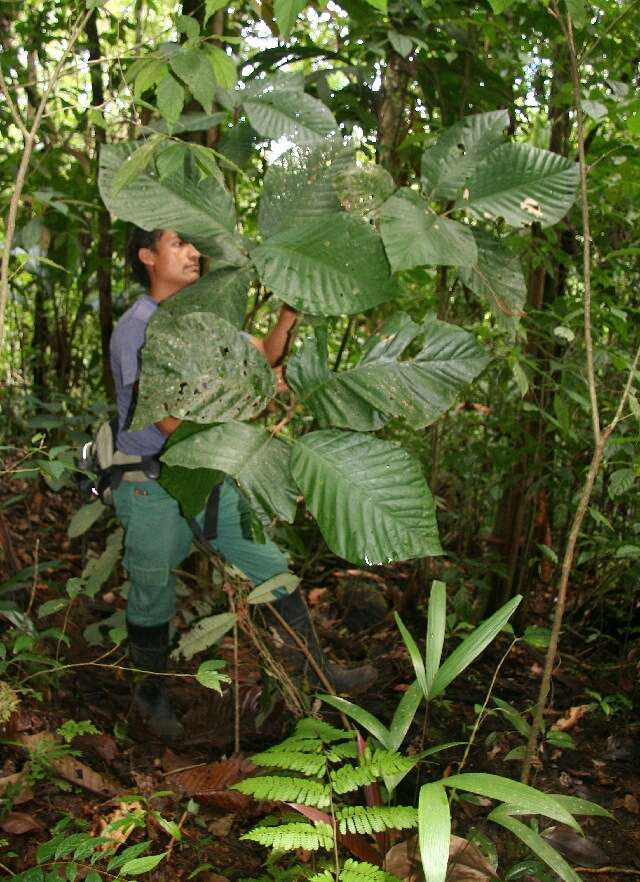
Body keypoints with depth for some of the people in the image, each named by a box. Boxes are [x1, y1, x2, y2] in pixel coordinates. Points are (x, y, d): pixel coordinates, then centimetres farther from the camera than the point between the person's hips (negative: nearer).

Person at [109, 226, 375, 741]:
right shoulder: (135, 329, -17)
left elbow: (266, 352, 15)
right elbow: (172, 418, -25)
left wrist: (289, 313, -5)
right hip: (151, 486, -6)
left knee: (271, 566, 8)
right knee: (152, 599, 10)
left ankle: (315, 664, 22)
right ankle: (153, 694, 32)